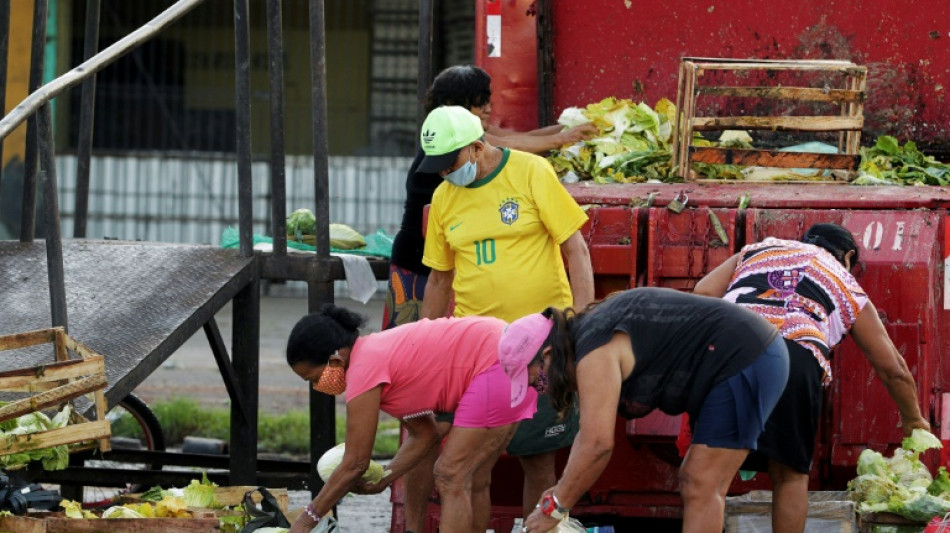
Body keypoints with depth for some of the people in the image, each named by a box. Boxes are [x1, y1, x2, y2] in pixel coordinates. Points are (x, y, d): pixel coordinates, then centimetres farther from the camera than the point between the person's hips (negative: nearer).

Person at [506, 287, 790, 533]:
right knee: (693, 483, 15)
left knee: (701, 488, -12)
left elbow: (597, 444, -23)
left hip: (743, 363, -11)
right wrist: (563, 491, 11)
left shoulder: (596, 355, -18)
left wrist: (554, 508, -14)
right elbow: (591, 431, 19)